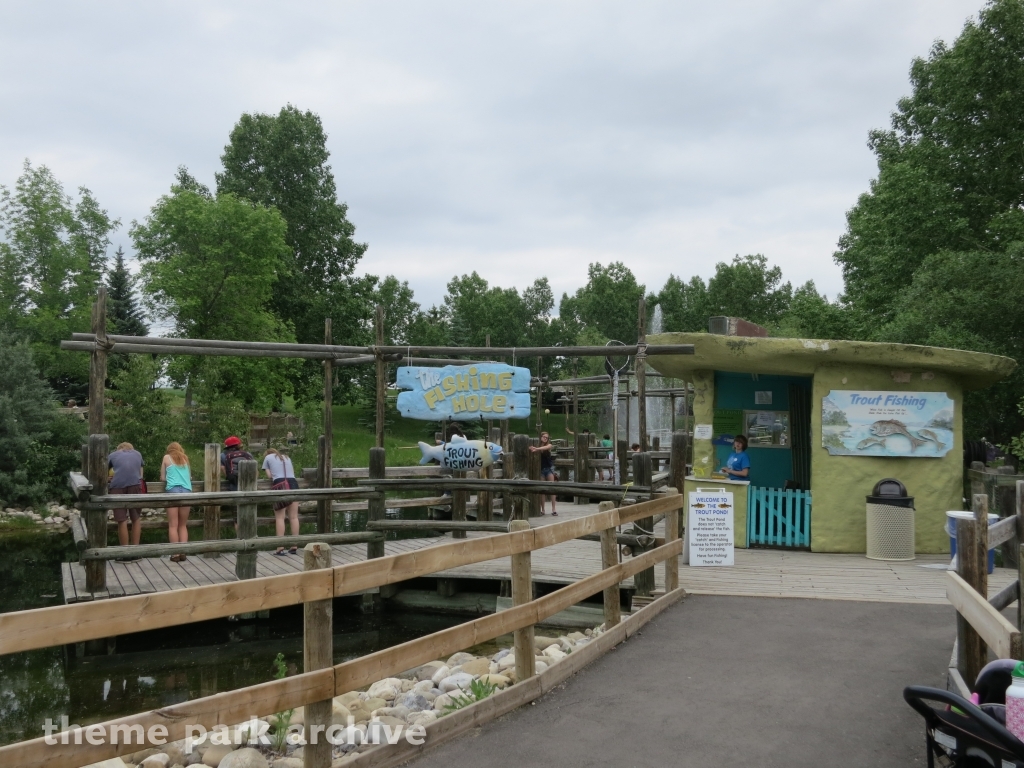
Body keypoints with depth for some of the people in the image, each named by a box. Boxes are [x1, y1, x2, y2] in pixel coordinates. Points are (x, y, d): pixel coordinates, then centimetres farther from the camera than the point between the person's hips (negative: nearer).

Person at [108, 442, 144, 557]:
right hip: (135, 485, 1)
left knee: (122, 521, 0)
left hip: (118, 486, -1)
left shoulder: (113, 455, 24)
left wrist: (110, 479, 46)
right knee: (135, 519, 12)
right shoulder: (137, 454, 28)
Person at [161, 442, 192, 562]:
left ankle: (175, 554, -6)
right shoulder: (185, 458, 20)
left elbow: (162, 478, 15)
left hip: (173, 490, -3)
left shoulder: (167, 457, 13)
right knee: (183, 525, 10)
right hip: (186, 491, 3)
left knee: (173, 525, -1)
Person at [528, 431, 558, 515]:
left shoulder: (549, 445, -1)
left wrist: (536, 449, -36)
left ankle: (553, 509, -5)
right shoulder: (537, 446, 0)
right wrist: (532, 448, -39)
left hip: (549, 468, 0)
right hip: (540, 469, 0)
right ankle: (542, 510, 8)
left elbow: (545, 448, -21)